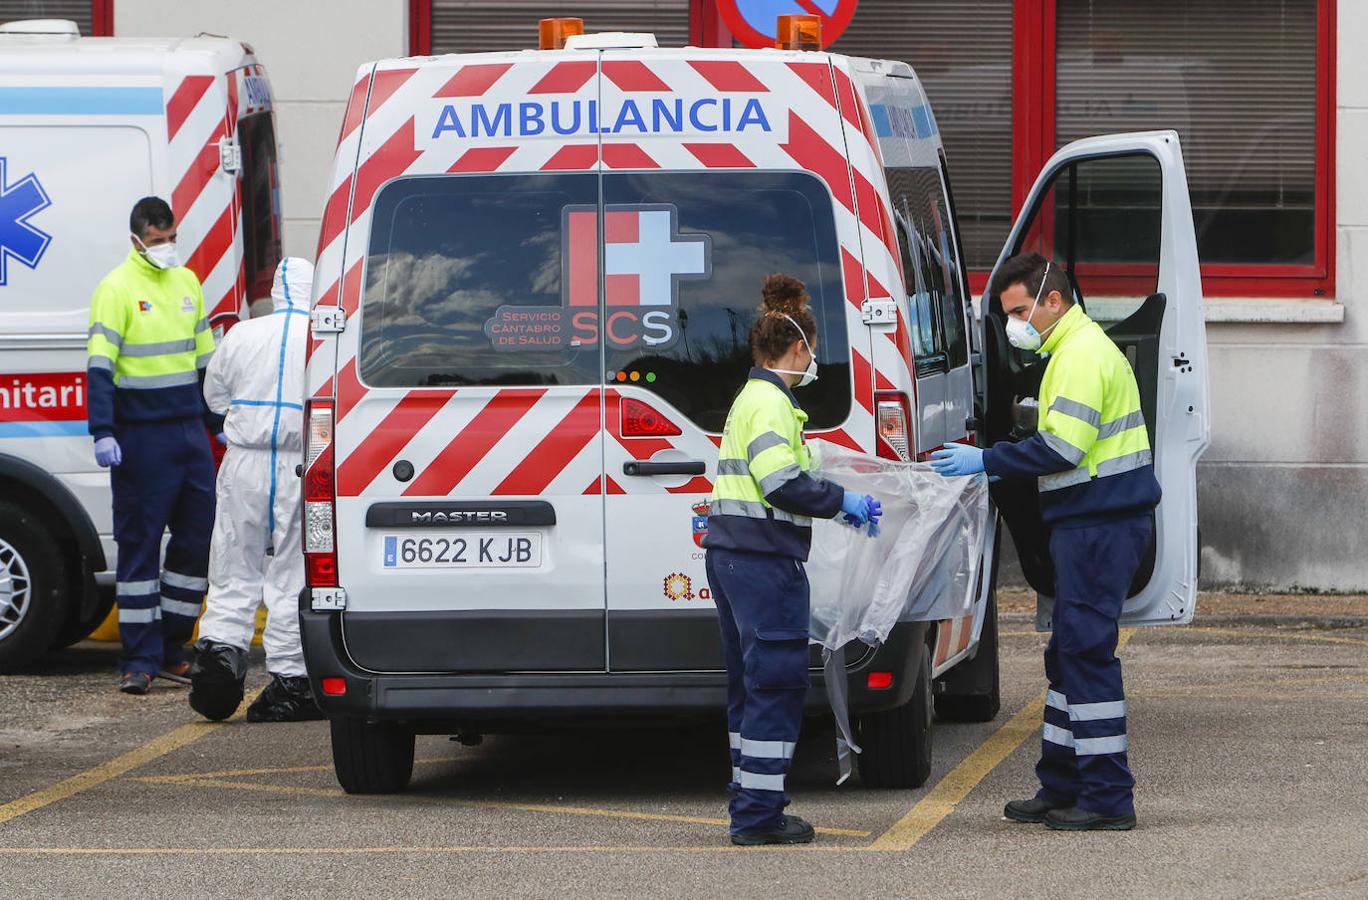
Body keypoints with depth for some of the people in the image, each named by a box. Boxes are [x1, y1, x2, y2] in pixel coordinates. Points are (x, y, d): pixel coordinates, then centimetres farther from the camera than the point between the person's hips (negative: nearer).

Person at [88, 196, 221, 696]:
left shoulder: (187, 282, 13)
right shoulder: (117, 288, -6)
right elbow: (99, 365, -11)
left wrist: (218, 423, 22)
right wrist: (103, 433, -19)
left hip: (190, 429, 6)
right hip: (140, 436, -6)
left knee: (199, 538, 6)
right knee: (139, 544, -3)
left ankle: (171, 649, 16)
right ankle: (140, 660, -1)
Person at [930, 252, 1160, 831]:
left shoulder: (1081, 355, -15)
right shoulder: (1076, 348, 19)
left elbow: (1063, 448, -22)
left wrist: (987, 461, -15)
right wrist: (995, 465, 16)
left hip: (1100, 523, -11)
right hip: (1094, 521, 11)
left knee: (1087, 652, -9)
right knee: (1070, 652, 15)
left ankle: (1108, 798, -8)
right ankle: (1061, 788, 22)